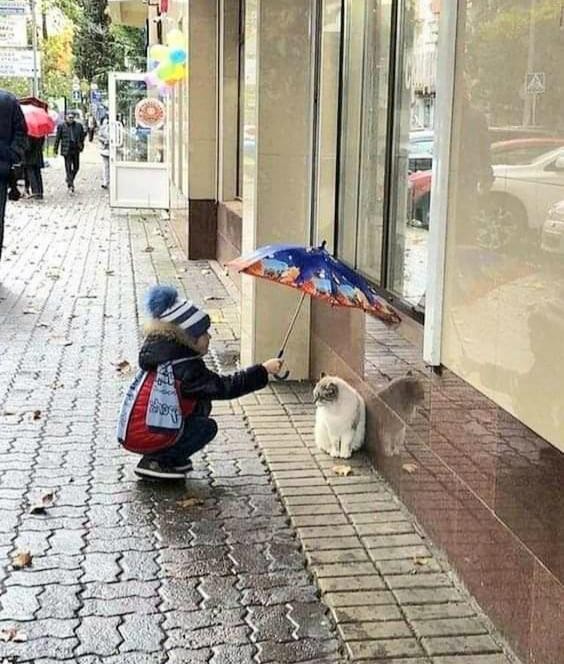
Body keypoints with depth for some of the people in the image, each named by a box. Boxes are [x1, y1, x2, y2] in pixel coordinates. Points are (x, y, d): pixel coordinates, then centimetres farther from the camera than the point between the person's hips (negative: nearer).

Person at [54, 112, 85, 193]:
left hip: (76, 149, 3)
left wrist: (81, 146, 10)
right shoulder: (61, 126, -2)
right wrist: (55, 149, 2)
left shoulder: (79, 125, 5)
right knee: (68, 167, -6)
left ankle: (70, 180, 34)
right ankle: (70, 184, -6)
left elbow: (82, 136, 14)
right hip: (66, 150, -3)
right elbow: (58, 138, 2)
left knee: (76, 167, 10)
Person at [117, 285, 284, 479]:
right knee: (207, 427, -3)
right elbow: (224, 387, -19)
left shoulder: (165, 353, 8)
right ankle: (155, 461, -5)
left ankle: (172, 459, 11)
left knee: (201, 403, 11)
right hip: (144, 437, -9)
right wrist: (263, 370, -16)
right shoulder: (185, 368, -20)